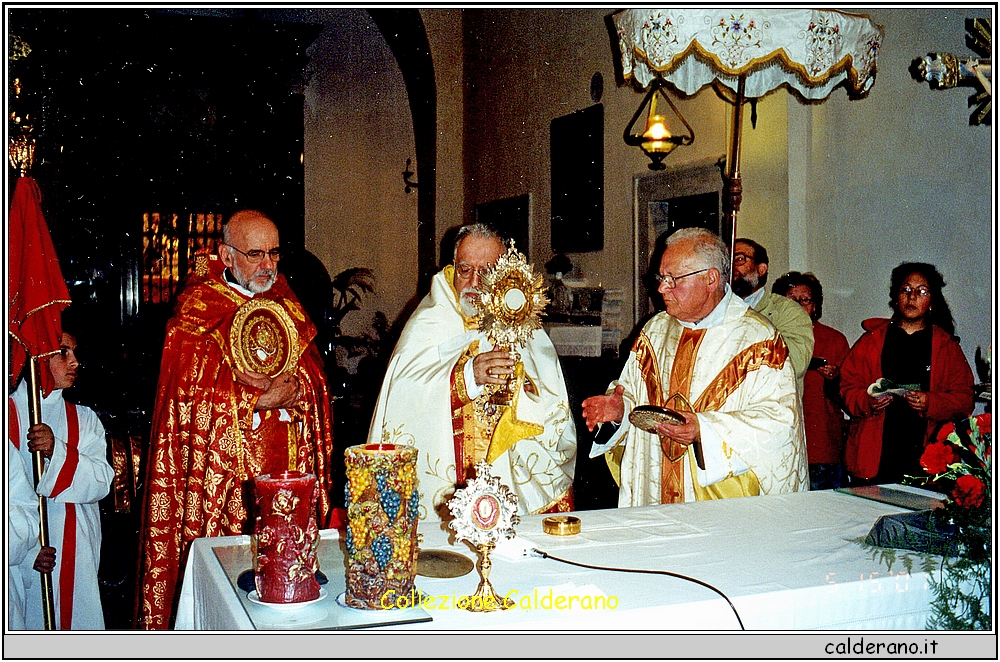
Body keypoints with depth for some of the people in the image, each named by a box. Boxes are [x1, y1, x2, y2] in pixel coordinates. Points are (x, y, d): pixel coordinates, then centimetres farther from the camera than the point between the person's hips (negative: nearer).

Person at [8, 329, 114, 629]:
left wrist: (57, 451, -20)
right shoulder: (10, 414, -3)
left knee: (77, 621, 5)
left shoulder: (84, 419, 9)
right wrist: (26, 550, -17)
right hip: (22, 560, -3)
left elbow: (102, 482, -5)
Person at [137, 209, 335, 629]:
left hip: (288, 468, 5)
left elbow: (314, 375, 12)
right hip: (223, 472, -4)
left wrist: (294, 388, -10)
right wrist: (261, 398, -14)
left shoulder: (286, 307, 12)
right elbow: (192, 394, -11)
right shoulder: (197, 313, -4)